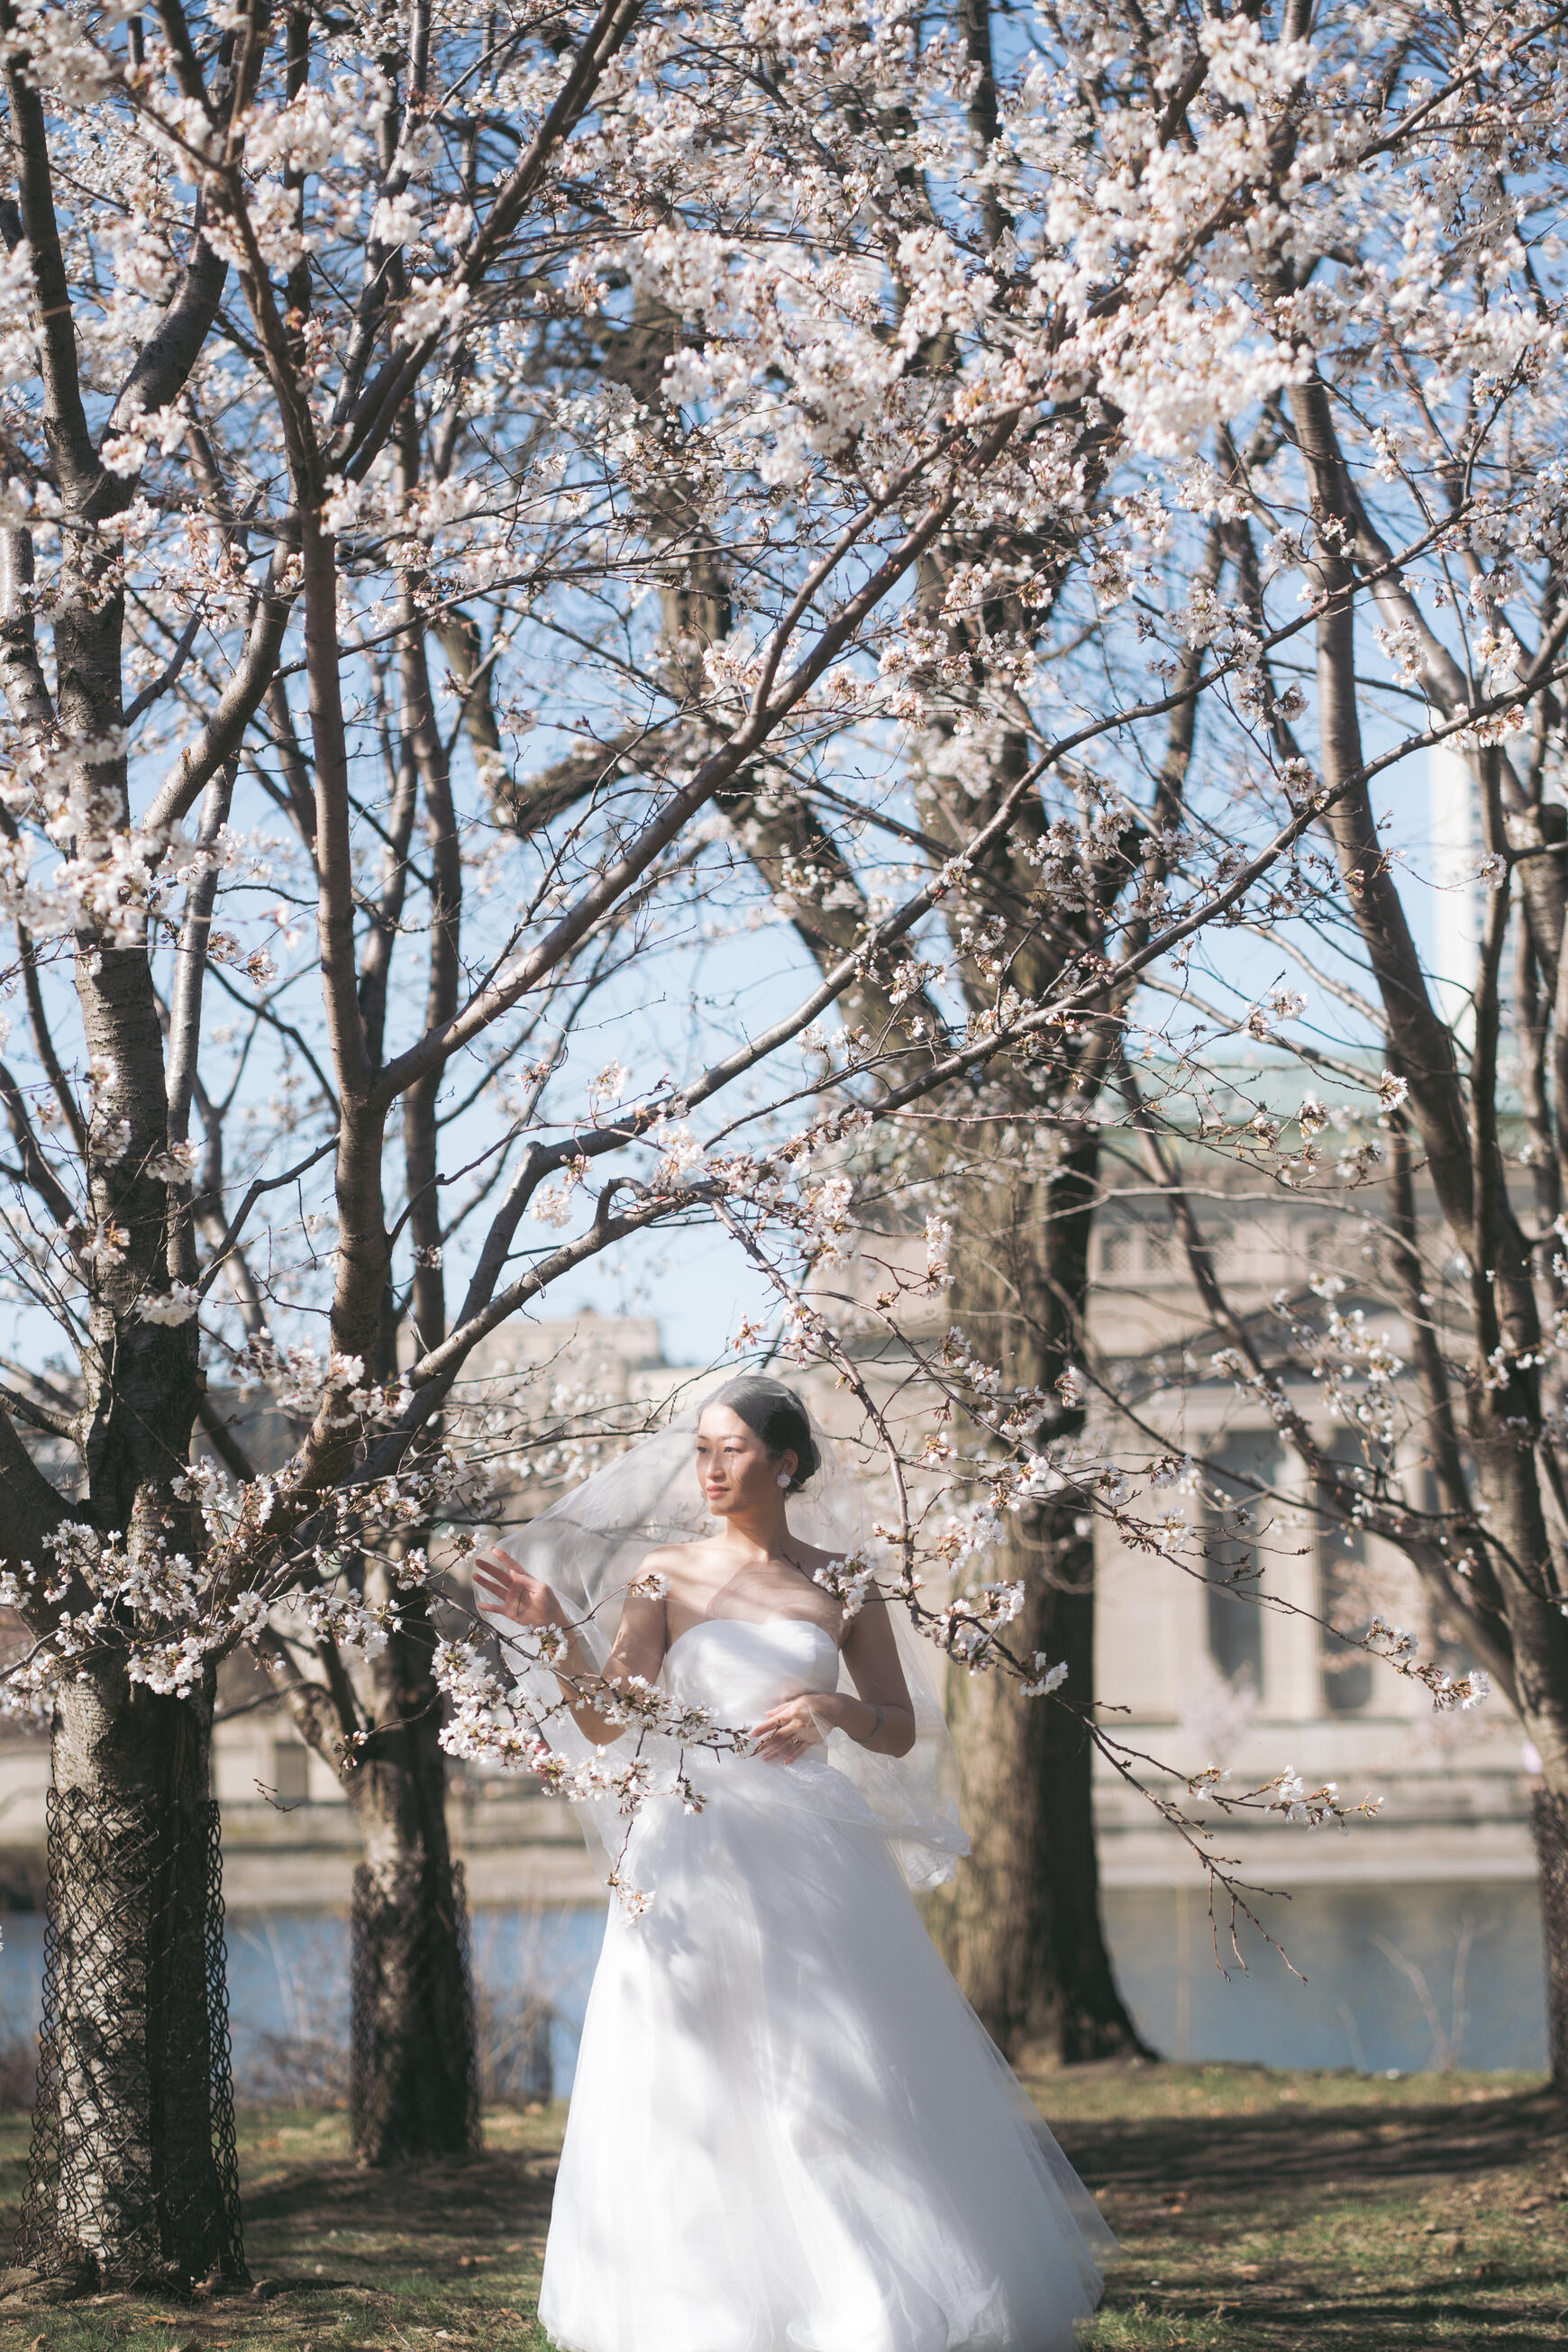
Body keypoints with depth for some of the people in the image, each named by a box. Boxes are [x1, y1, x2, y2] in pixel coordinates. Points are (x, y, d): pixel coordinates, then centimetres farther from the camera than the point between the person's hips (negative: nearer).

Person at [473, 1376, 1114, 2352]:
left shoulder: (842, 1586, 6)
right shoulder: (666, 1576, 4)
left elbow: (903, 1730, 9)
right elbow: (607, 1722, -1)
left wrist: (834, 1707, -10)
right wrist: (553, 1626, -14)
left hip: (817, 1861, 1)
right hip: (698, 1853, 0)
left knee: (847, 2081, 2)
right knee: (699, 2096, -1)